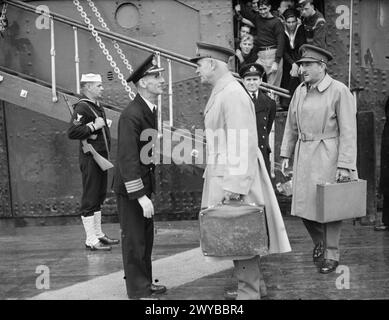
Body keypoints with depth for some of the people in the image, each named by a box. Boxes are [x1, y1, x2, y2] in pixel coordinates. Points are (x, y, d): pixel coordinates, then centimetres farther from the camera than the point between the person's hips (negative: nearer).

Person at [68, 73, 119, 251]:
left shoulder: (98, 106, 15)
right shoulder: (82, 107, -15)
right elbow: (72, 132, -24)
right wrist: (94, 126, -22)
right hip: (90, 158, -10)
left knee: (99, 196, 16)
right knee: (90, 199, -3)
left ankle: (98, 234, 28)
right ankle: (91, 240, 5)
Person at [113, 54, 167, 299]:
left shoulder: (151, 109, 6)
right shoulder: (131, 115, -23)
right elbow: (128, 159, -26)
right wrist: (141, 196, -27)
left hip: (145, 183, 9)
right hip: (130, 188, -9)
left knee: (147, 237, 19)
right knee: (134, 240, 4)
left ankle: (146, 282, 34)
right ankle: (138, 291, 17)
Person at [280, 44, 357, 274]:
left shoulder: (339, 91, -9)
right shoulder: (300, 91, 8)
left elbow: (348, 131, -12)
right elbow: (291, 125, 15)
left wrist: (345, 165, -16)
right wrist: (286, 154, 12)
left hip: (328, 155, -5)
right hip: (304, 155, 6)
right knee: (304, 204, 9)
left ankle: (332, 254, 19)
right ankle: (319, 242, 35)